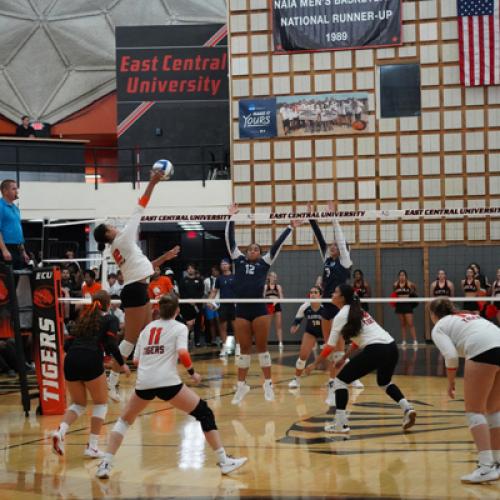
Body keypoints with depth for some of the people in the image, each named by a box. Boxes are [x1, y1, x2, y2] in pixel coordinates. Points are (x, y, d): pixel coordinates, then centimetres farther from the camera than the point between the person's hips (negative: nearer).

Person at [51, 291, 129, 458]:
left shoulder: (82, 318, 24)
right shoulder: (108, 320, 11)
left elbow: (67, 345, 18)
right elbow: (111, 345, -3)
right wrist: (122, 364, 10)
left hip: (71, 361, 5)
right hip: (91, 361, -5)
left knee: (78, 404, 20)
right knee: (100, 403, 14)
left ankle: (60, 430, -8)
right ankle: (92, 446, 7)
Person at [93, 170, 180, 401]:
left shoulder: (118, 249, 17)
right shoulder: (122, 238, -7)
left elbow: (143, 266, 23)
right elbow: (140, 207, -6)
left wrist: (164, 257, 23)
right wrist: (153, 182, -3)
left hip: (137, 290, 10)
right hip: (135, 291, -10)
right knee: (130, 339, -9)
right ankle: (111, 383, -9)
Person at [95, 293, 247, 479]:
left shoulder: (148, 328, 20)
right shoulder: (179, 327, 7)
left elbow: (136, 360, 21)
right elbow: (182, 353, -11)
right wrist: (192, 372, 4)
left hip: (143, 383, 4)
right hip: (167, 382, -4)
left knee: (125, 420, 24)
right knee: (204, 414, 8)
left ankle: (105, 464, 11)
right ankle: (224, 461, 4)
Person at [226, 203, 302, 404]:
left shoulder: (264, 262, 9)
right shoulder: (239, 260, 11)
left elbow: (277, 245, 7)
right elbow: (230, 240, 10)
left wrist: (290, 228, 6)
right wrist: (231, 218, 9)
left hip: (259, 308, -1)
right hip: (241, 309, 1)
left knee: (262, 347, 4)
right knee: (244, 349, 6)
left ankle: (268, 384, 11)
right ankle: (241, 385, 12)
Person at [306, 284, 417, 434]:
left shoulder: (341, 315, 0)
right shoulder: (357, 311, 23)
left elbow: (330, 346, 1)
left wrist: (315, 363, 12)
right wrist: (344, 357, 32)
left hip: (375, 351, -8)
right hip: (391, 348, 8)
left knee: (341, 380, 5)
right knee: (384, 382, 34)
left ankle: (340, 424, -1)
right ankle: (407, 409, 14)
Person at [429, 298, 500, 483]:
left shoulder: (439, 327, 16)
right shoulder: (469, 316, 36)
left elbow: (451, 356, -1)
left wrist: (450, 382, 12)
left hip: (483, 350, -7)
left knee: (474, 411, 0)